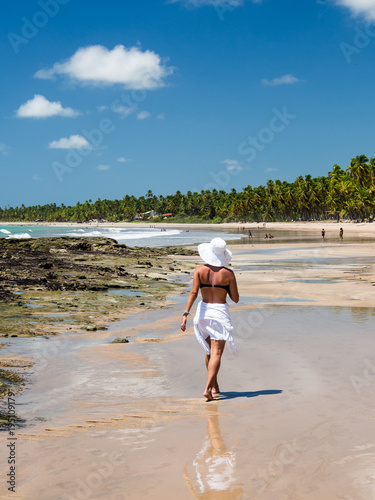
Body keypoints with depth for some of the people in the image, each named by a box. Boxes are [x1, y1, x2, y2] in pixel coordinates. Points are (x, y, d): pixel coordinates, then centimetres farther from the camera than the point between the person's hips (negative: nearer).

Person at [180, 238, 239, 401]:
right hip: (220, 313, -3)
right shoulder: (228, 274, -6)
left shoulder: (200, 270, -3)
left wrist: (185, 314, -16)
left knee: (210, 351, 20)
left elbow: (193, 292, -12)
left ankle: (214, 386, 30)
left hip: (204, 311, 3)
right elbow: (235, 299, 0)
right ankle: (207, 389, -17)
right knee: (216, 353, -4)